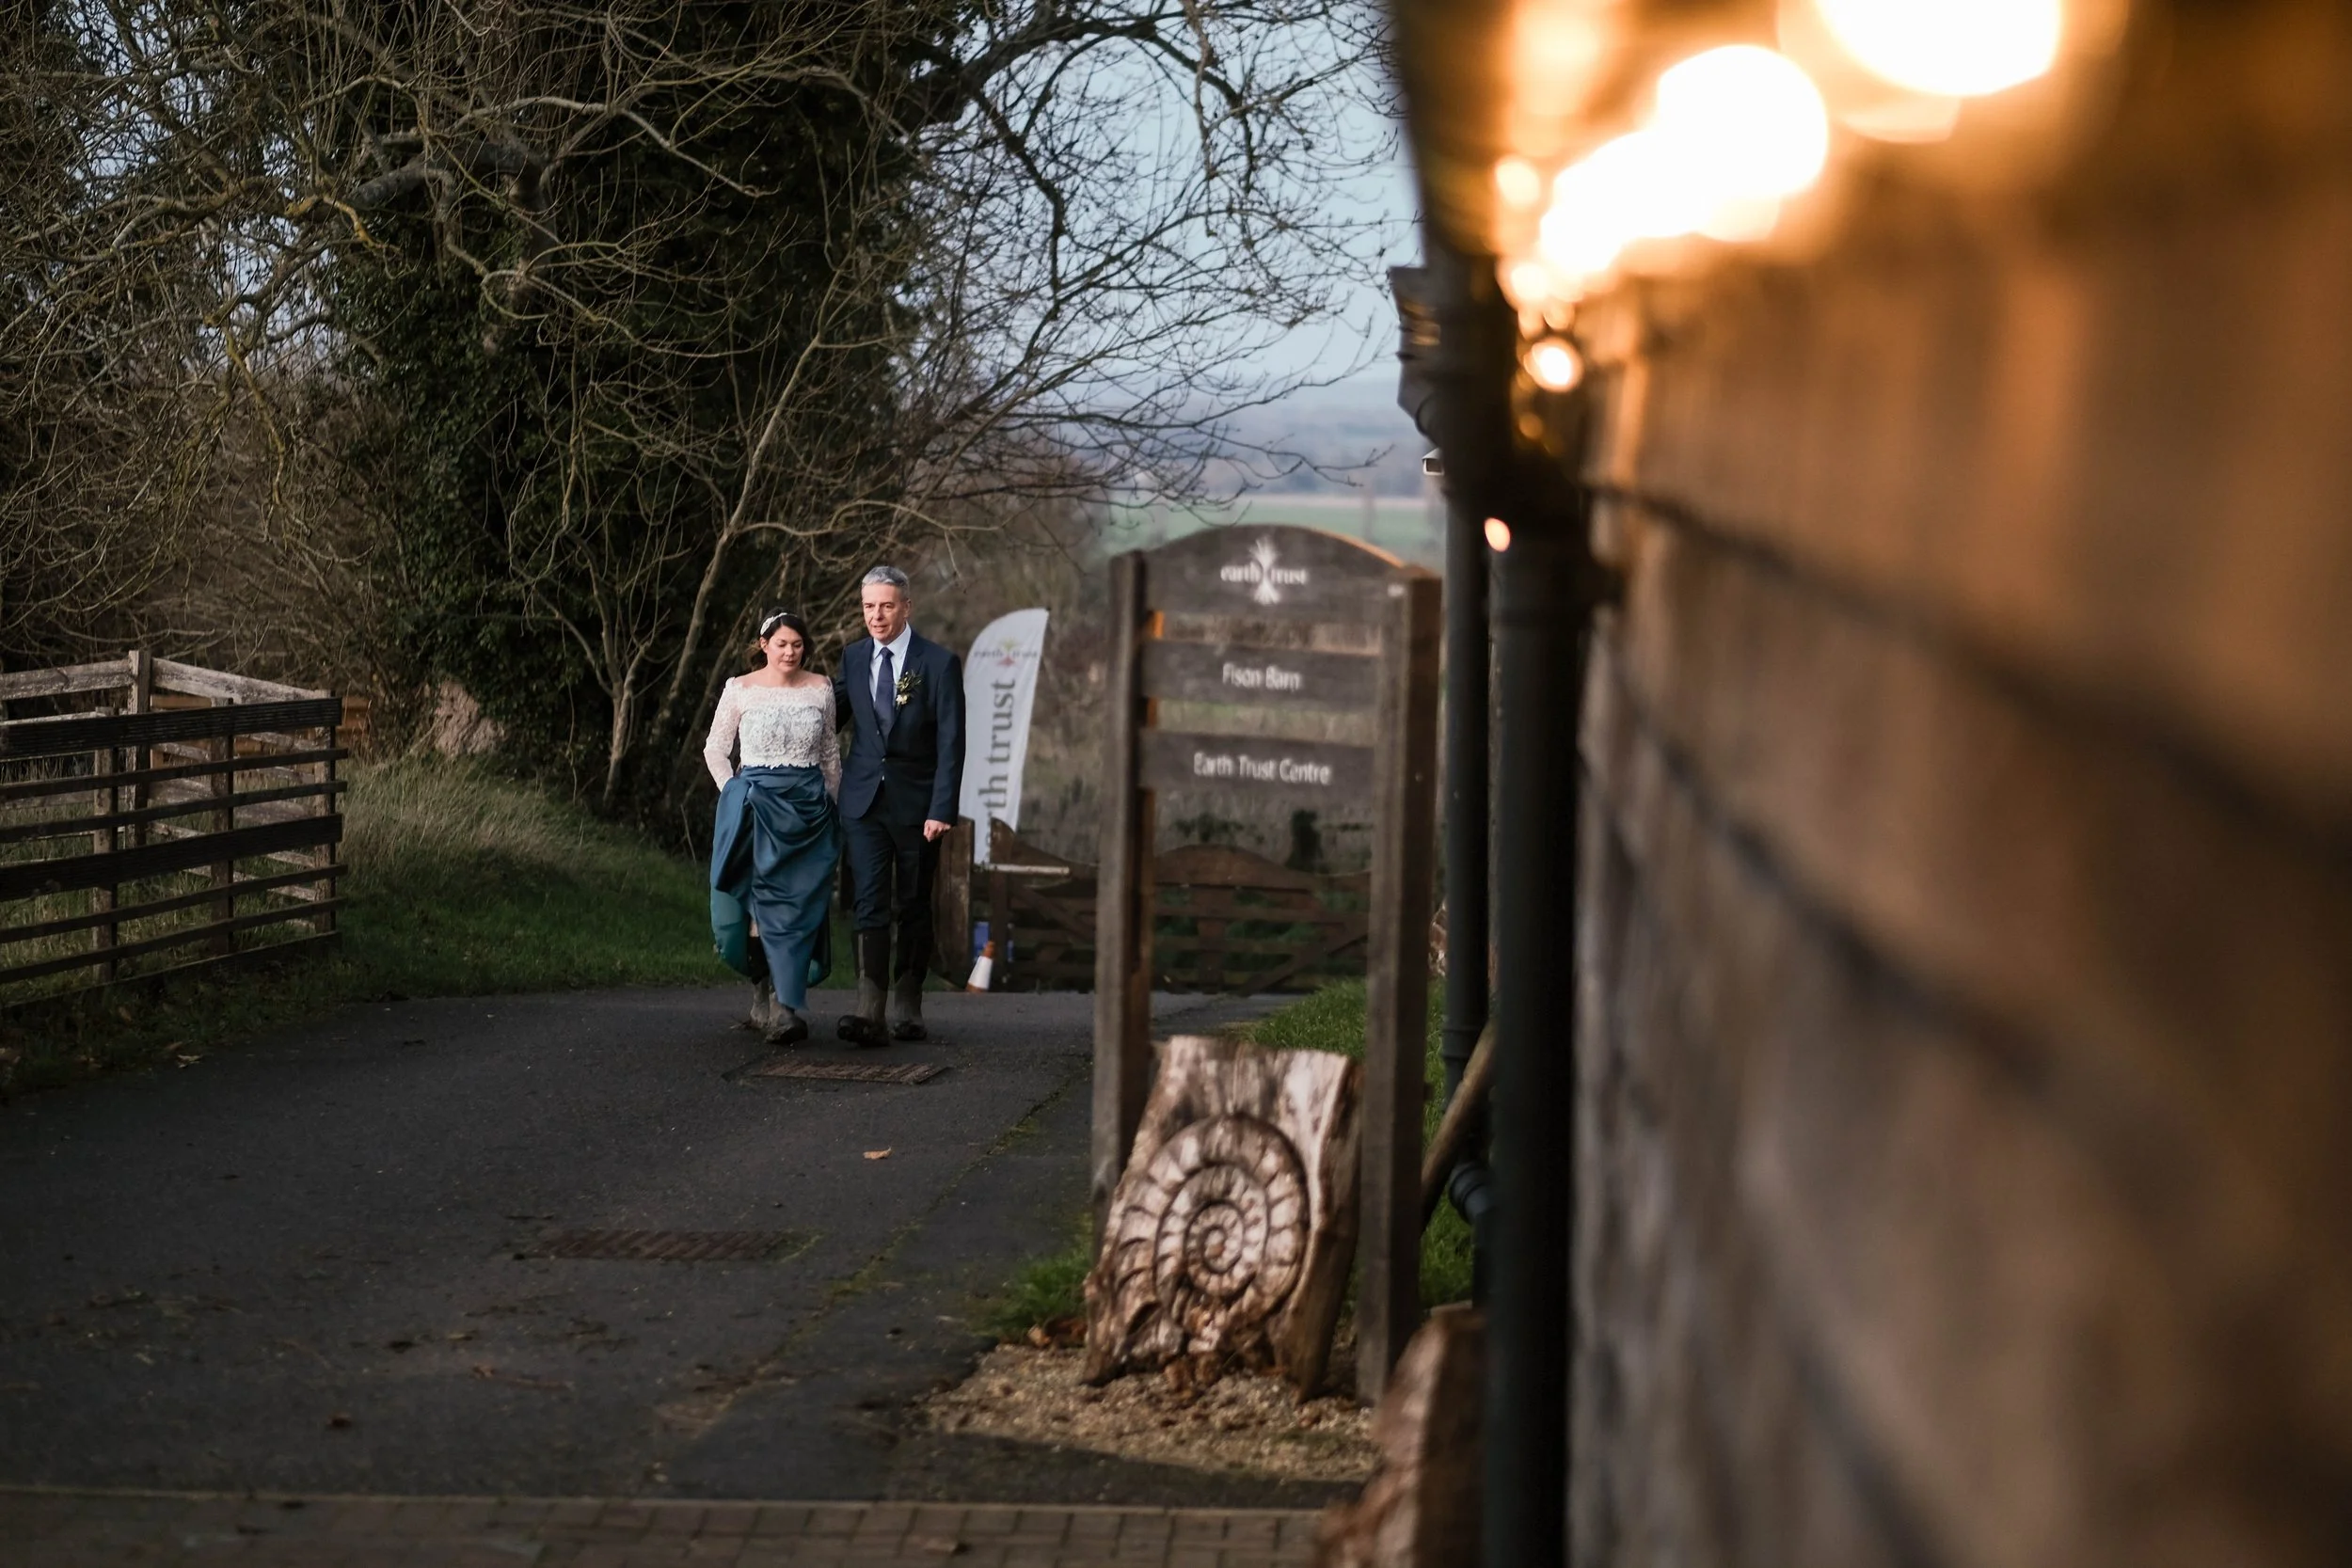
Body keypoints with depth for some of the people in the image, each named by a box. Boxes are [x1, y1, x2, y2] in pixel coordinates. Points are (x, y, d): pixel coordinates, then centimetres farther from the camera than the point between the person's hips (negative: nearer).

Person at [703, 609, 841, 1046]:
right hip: (757, 806, -1)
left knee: (799, 905, -4)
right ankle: (784, 1002, 4)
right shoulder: (741, 690, 2)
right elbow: (714, 748, 10)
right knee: (767, 900, -6)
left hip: (809, 808, 1)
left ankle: (784, 1007, -3)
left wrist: (830, 803, 12)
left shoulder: (820, 689, 6)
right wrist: (736, 795, 3)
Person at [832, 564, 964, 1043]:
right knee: (869, 904, -10)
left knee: (913, 908, 8)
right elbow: (835, 711, 23)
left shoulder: (939, 663, -6)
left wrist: (941, 810, -15)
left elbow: (950, 744, -9)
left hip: (917, 803, -2)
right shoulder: (853, 658, 6)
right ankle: (868, 1010, -19)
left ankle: (906, 1009, 17)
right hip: (864, 801, 2)